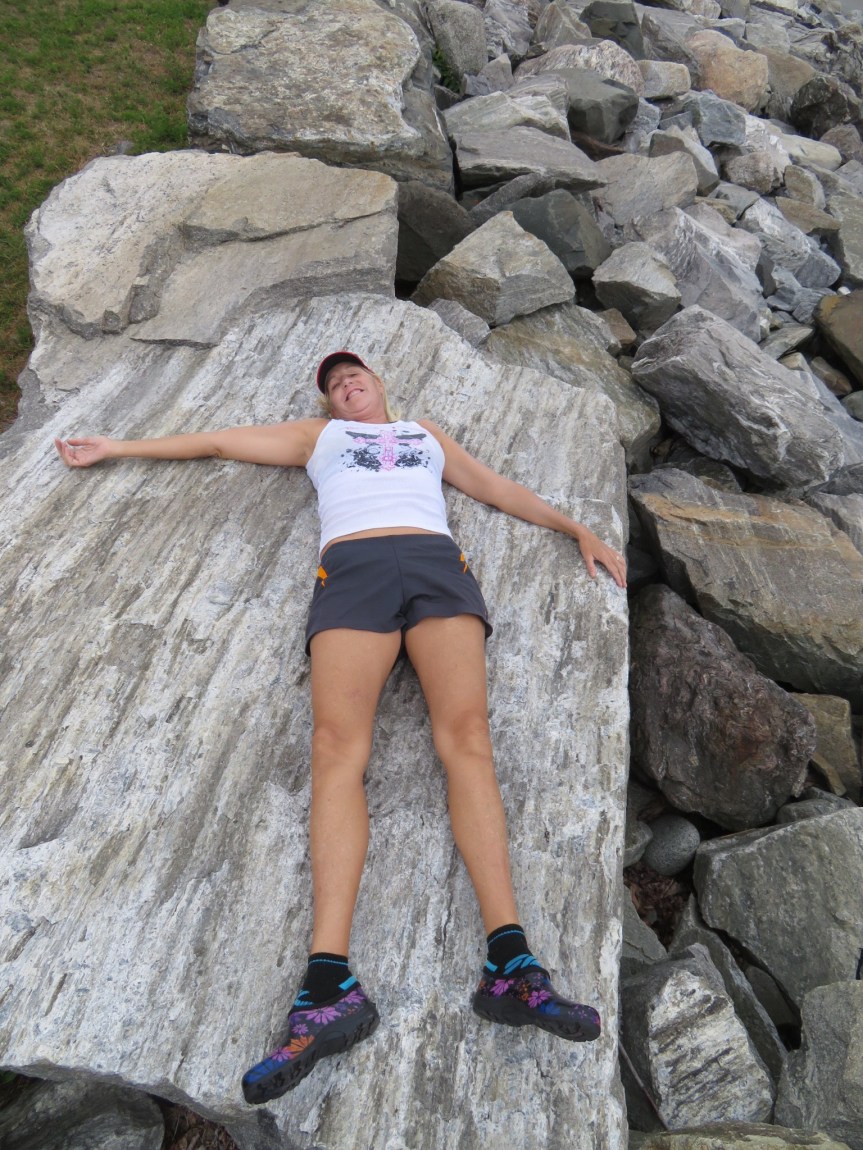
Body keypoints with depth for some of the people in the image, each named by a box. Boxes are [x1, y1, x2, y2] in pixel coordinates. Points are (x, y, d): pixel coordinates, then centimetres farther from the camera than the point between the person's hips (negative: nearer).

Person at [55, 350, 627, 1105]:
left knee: (466, 731, -23)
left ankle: (509, 964, -31)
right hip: (352, 568, -1)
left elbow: (502, 490, 35)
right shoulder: (317, 436, 34)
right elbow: (215, 441, 36)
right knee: (338, 744, -24)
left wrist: (578, 529, 28)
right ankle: (329, 984, -33)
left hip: (437, 563, 1)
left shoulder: (429, 434, 37)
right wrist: (118, 448, 39)